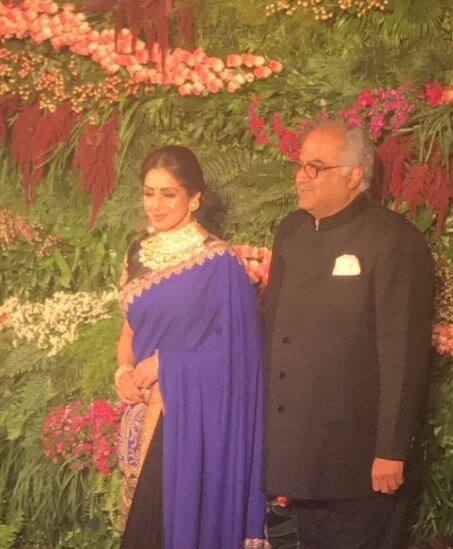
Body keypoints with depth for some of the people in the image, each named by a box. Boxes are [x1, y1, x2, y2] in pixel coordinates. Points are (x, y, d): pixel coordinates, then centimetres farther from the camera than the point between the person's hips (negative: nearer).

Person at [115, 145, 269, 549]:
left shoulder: (217, 262, -10)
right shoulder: (140, 253, 9)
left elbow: (232, 345, -11)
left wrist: (163, 364, -13)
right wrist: (124, 372, -3)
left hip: (193, 413, -6)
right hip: (145, 410, 6)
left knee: (181, 515, -4)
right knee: (143, 515, 10)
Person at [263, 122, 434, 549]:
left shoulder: (394, 241, -12)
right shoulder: (291, 232, 10)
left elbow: (405, 352, -16)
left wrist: (392, 451, -18)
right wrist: (266, 425, 11)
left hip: (358, 457, -7)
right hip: (295, 447, 7)